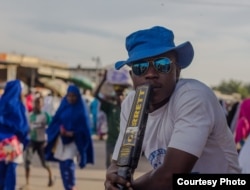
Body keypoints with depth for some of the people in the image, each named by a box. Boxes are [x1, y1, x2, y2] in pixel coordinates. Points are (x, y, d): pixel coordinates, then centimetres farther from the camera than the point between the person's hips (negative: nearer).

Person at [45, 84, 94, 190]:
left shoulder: (81, 110, -5)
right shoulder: (63, 107, 7)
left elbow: (84, 127, -7)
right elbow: (55, 121, 8)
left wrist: (73, 133, -20)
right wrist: (60, 129, -11)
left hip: (74, 140, -5)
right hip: (61, 139, 5)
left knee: (68, 162, -18)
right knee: (63, 164, 6)